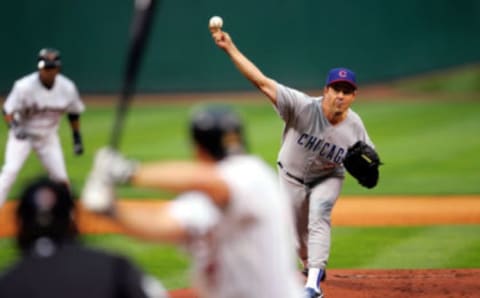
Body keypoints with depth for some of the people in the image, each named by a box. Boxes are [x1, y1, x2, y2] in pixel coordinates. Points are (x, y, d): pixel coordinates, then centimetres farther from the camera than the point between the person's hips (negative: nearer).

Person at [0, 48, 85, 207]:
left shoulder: (67, 88, -13)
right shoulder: (24, 86, -25)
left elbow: (73, 113, 4)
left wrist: (77, 138, 6)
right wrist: (14, 127, -40)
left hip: (48, 136, 3)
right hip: (23, 134, -3)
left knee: (60, 176, 2)